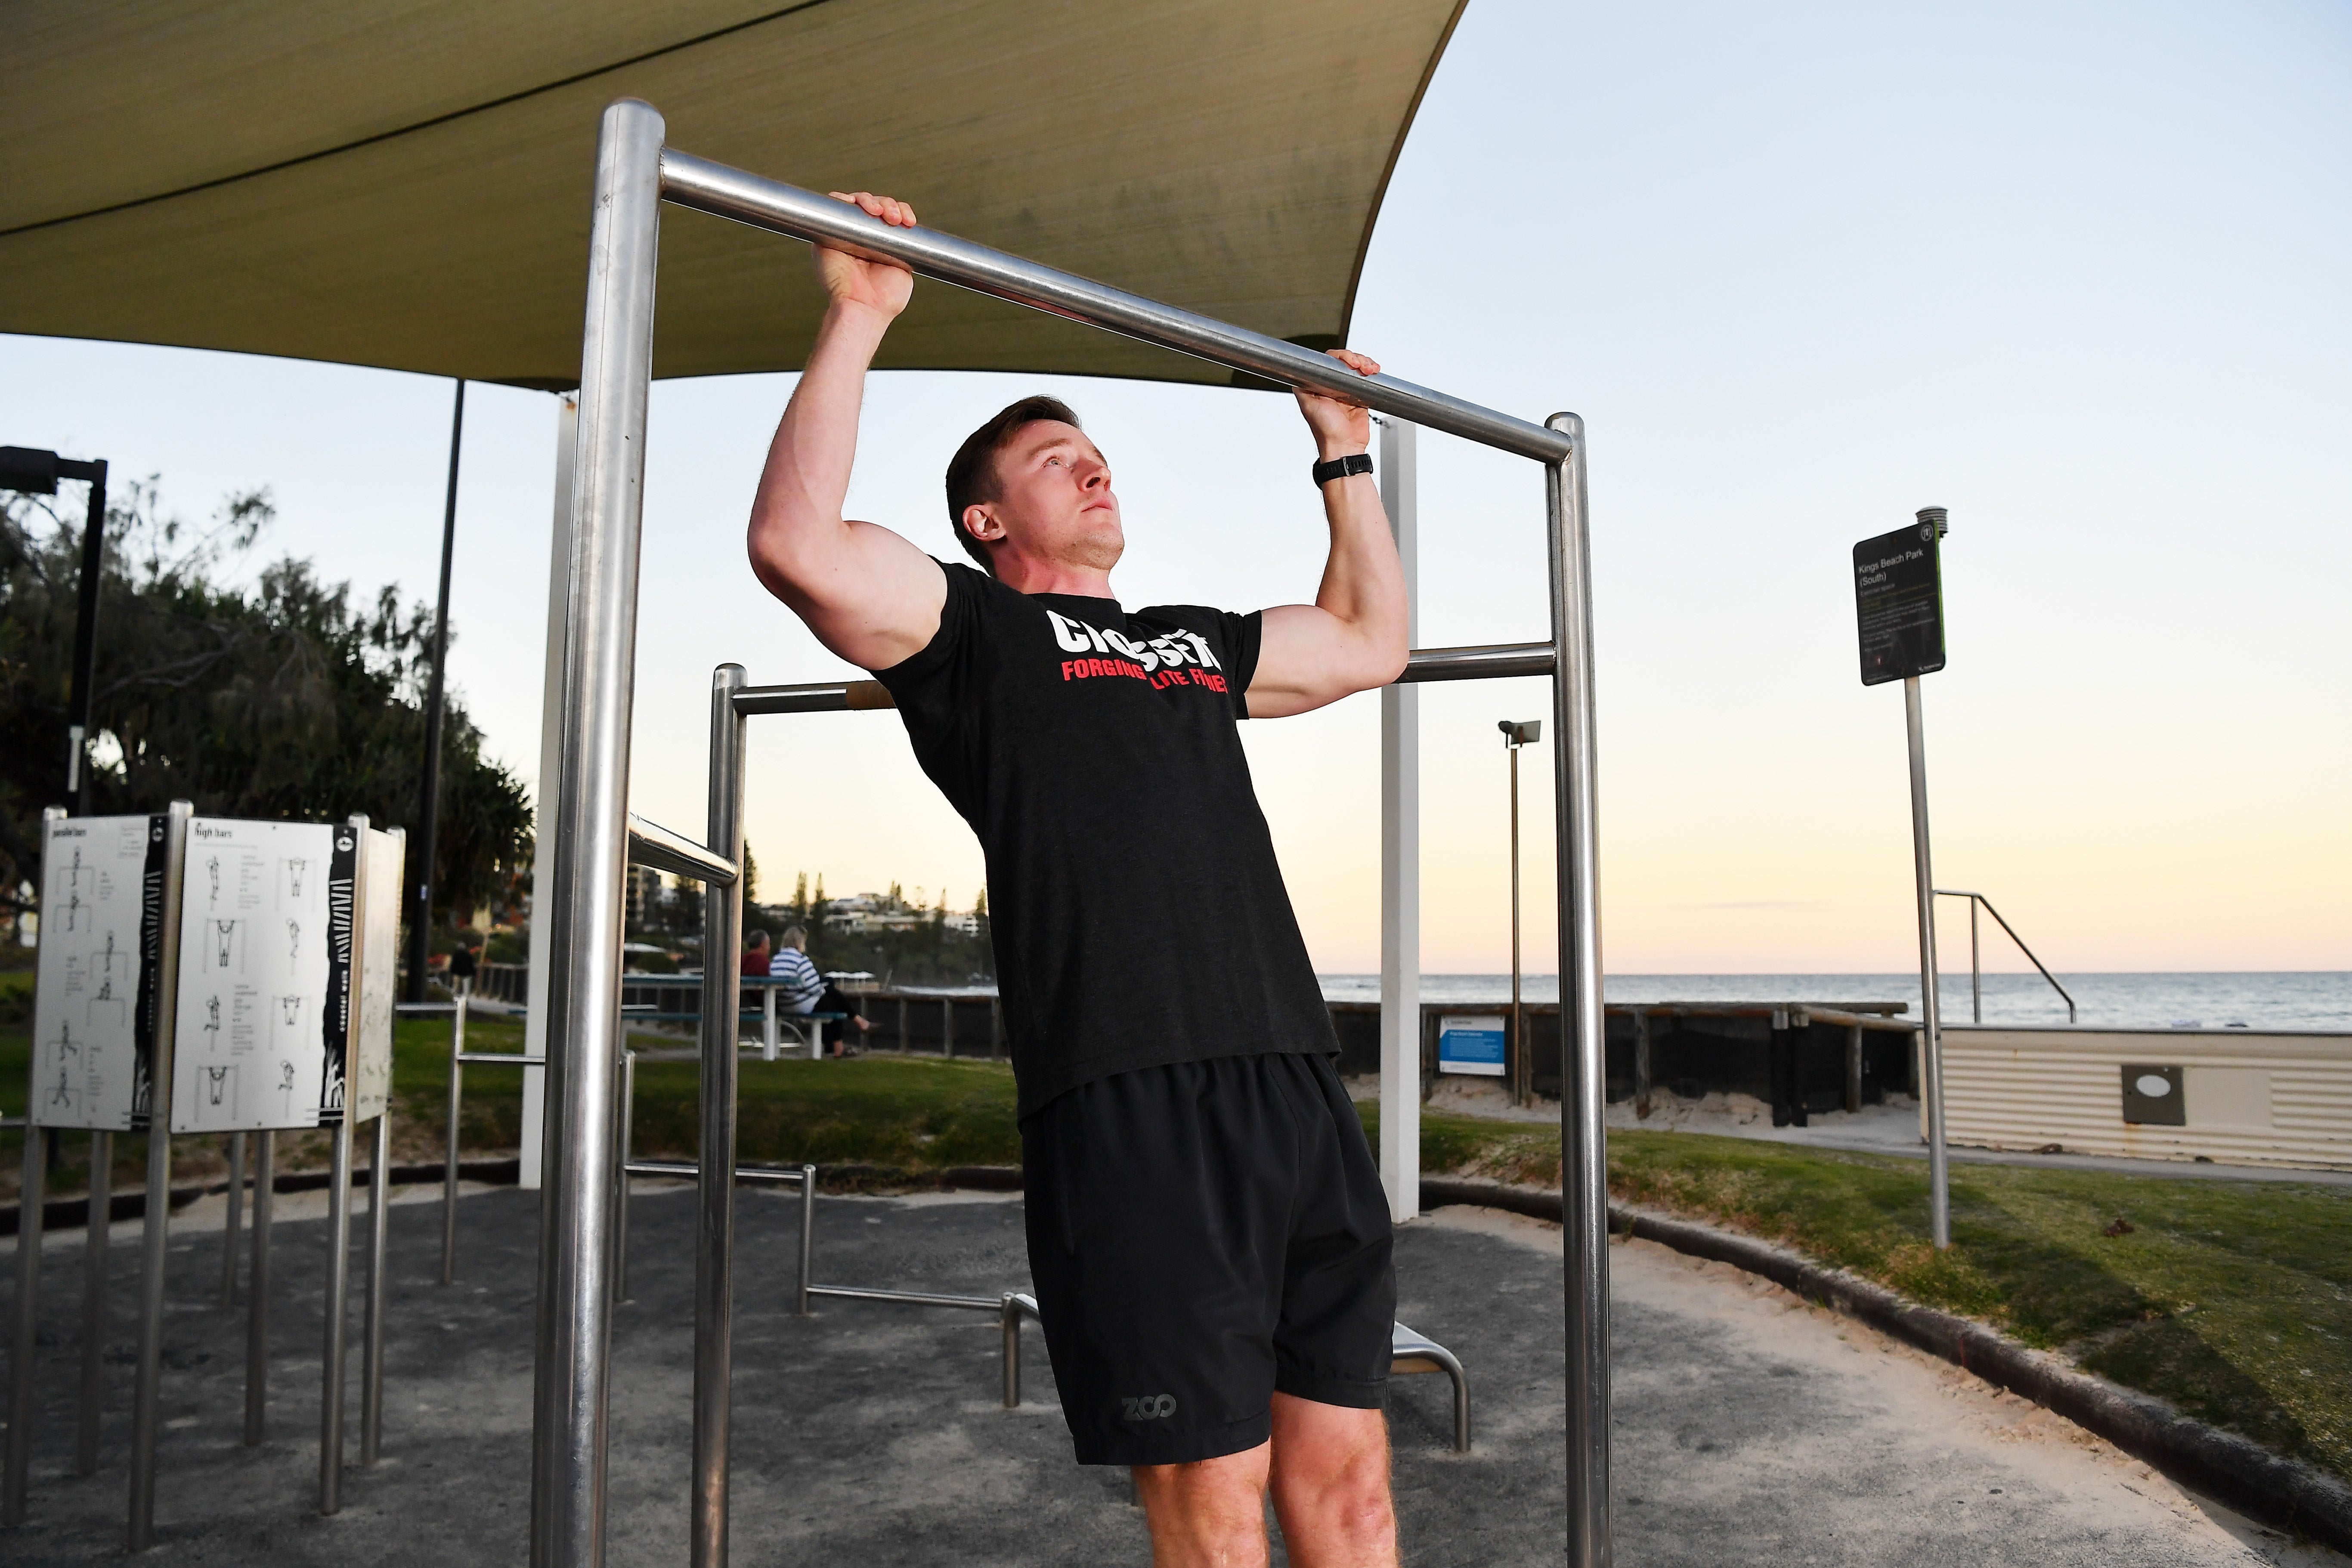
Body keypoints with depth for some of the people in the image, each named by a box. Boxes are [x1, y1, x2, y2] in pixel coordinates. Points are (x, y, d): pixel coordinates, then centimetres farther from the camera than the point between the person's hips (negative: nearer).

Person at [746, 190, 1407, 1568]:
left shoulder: (1200, 643, 28)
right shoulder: (979, 630, 9)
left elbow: (1372, 640, 40)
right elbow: (799, 543, -8)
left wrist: (1346, 454, 42)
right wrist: (861, 319, -5)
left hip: (1302, 1087, 6)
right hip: (1128, 1104, -6)